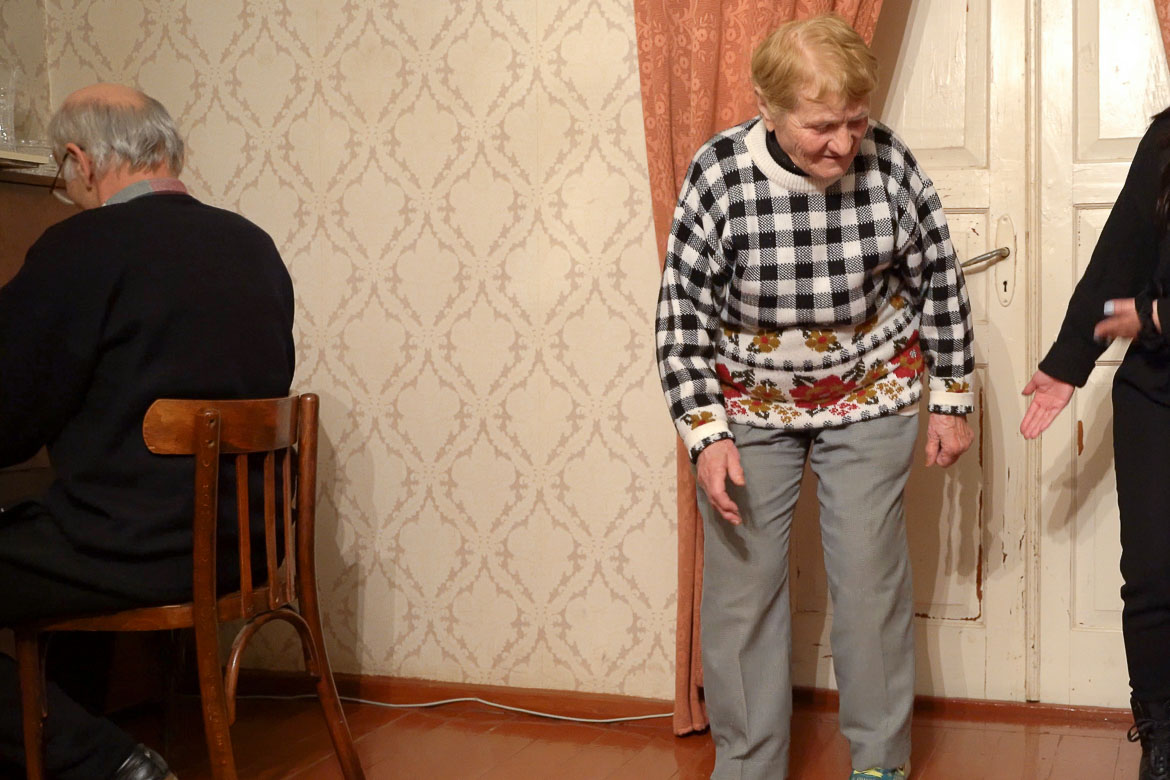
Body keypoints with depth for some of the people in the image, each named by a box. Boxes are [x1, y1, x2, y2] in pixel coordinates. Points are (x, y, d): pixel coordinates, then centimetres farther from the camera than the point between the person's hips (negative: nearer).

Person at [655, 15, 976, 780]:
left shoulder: (890, 162, -16)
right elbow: (682, 311, -12)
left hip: (871, 399, 1)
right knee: (742, 584, 3)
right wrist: (705, 433, -16)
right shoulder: (720, 174, -20)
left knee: (872, 579, 3)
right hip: (750, 406, 0)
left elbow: (940, 284, -2)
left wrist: (952, 399, 2)